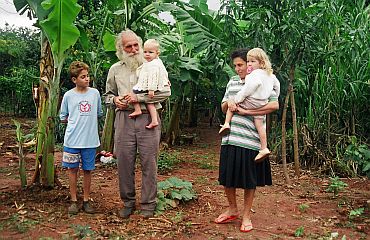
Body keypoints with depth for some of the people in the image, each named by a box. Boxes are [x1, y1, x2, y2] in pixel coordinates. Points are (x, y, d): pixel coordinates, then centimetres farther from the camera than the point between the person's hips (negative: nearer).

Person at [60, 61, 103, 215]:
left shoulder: (95, 93, 3)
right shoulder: (68, 95, -1)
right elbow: (63, 118, 8)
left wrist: (87, 120, 5)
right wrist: (75, 121, -1)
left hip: (90, 140, 1)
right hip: (72, 140, -1)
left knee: (87, 170, 9)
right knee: (73, 169, 7)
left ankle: (86, 201, 21)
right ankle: (73, 201, 20)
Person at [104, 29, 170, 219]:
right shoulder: (115, 69, 15)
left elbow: (165, 91, -6)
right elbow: (108, 94, 25)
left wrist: (138, 97, -12)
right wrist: (114, 100, 0)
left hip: (148, 118, -3)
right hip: (124, 119, 3)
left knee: (149, 162, 1)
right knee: (124, 162, 5)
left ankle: (148, 204, 15)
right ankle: (128, 202, 21)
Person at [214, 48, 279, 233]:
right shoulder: (232, 81, 15)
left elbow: (274, 105, -15)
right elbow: (223, 108, 21)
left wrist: (245, 111, -17)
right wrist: (228, 103, -4)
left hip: (250, 139, -5)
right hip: (230, 137, 5)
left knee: (249, 179, 7)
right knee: (227, 176, 11)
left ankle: (246, 215, 24)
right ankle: (232, 209, 32)